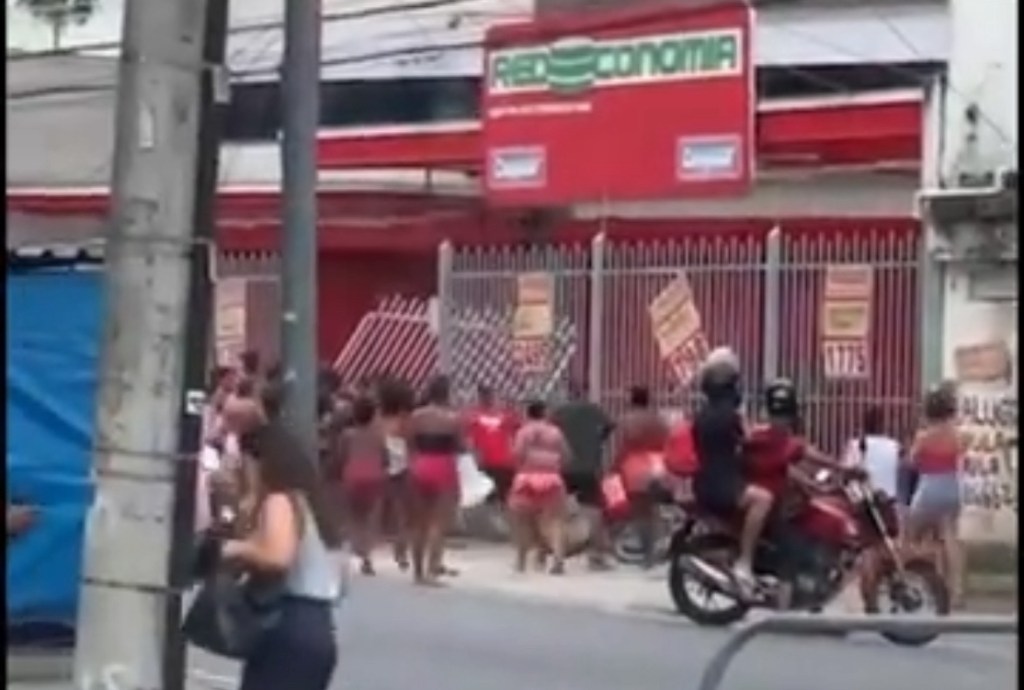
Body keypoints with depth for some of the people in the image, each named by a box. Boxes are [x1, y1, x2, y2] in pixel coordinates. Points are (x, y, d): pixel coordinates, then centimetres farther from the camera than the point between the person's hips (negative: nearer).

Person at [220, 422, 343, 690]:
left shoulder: (280, 501, -9)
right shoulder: (309, 499, 19)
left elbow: (278, 557, -28)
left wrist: (237, 549, -10)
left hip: (289, 630, -10)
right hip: (316, 630, 10)